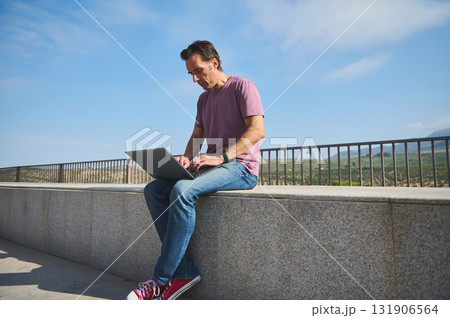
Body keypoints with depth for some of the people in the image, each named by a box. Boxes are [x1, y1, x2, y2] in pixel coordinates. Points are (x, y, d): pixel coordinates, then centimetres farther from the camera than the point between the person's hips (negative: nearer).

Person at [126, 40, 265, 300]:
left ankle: (163, 277, -16)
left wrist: (222, 156, -25)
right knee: (154, 189, -11)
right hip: (214, 166, 8)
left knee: (182, 190, -32)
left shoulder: (242, 86, -1)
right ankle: (184, 272, -15)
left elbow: (258, 130, -15)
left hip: (241, 167, -8)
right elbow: (197, 136, 22)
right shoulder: (204, 98, 22)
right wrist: (187, 159, 0)